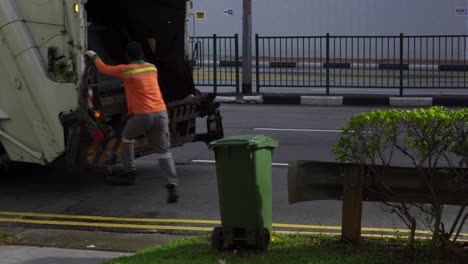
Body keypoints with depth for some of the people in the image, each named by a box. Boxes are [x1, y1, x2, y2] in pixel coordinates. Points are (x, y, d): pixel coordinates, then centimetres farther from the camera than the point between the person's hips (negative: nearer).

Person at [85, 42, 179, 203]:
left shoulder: (125, 70, 1)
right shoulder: (152, 68, 15)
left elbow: (103, 69, 17)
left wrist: (94, 56, 35)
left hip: (142, 115, -3)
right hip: (161, 113, 3)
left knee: (127, 137, 25)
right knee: (164, 151, 5)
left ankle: (129, 173, 24)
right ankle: (172, 185, -9)